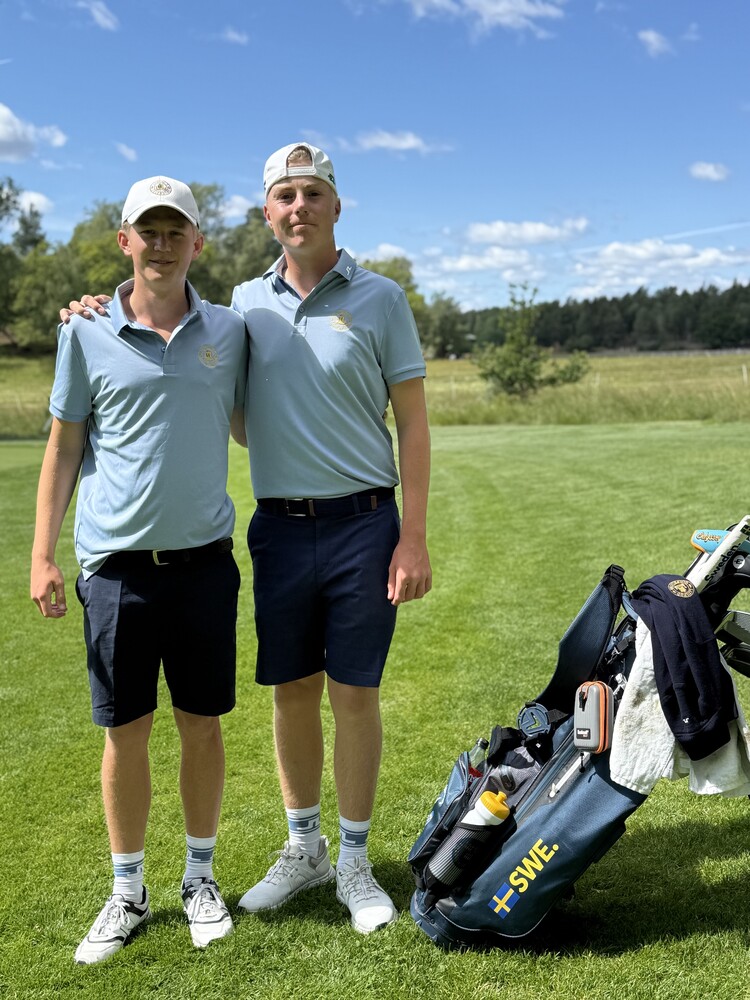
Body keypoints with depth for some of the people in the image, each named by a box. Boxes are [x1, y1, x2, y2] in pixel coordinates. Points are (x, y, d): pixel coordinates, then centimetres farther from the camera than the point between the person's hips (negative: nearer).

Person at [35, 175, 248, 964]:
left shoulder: (228, 331, 6)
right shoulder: (87, 337, 2)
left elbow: (248, 427, 16)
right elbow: (64, 448, 6)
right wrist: (42, 554, 2)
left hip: (204, 558, 1)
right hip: (116, 564, -1)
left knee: (203, 725, 9)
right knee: (124, 732, 7)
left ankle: (200, 877, 27)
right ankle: (127, 891, 25)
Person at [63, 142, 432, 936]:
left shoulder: (379, 298, -1)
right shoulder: (246, 302, 8)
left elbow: (413, 422, -3)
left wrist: (413, 537, -10)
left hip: (362, 523, -3)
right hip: (278, 527, 3)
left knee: (354, 692, 4)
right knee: (291, 692, 10)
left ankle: (353, 861, 21)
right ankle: (302, 849, 29)